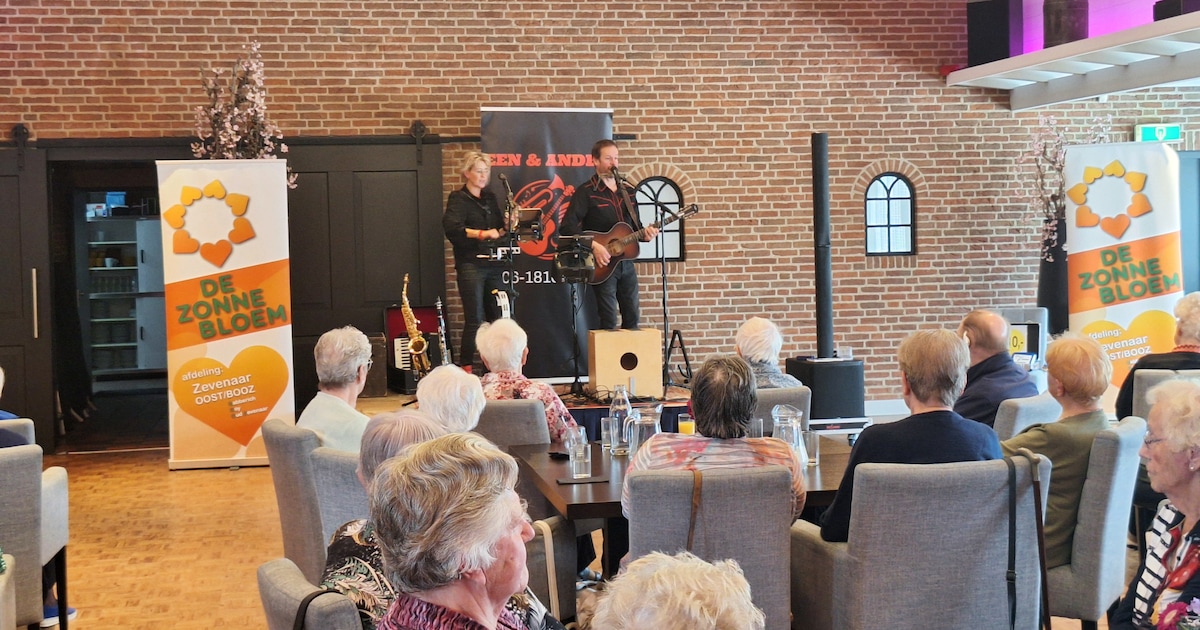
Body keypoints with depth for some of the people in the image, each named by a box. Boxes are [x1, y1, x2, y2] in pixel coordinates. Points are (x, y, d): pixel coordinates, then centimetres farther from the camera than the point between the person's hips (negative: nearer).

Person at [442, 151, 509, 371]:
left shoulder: (490, 198, 18)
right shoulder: (458, 199, -1)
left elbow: (500, 230, 20)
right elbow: (452, 227, -18)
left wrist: (507, 228, -2)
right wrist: (482, 233, -26)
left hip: (493, 264, 6)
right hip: (470, 264, -6)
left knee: (499, 318, 4)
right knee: (474, 319, -10)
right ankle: (466, 368, -4)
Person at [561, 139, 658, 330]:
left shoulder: (628, 190, 12)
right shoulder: (586, 192, -7)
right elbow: (568, 226, -17)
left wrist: (644, 233, -2)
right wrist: (593, 245, -25)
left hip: (626, 262, 6)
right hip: (603, 265, -6)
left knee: (632, 317, 8)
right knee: (609, 321, -5)